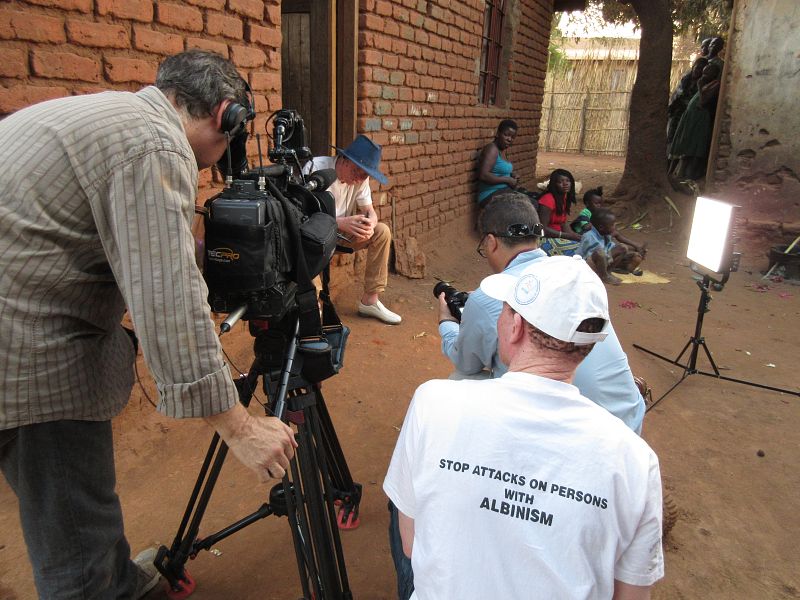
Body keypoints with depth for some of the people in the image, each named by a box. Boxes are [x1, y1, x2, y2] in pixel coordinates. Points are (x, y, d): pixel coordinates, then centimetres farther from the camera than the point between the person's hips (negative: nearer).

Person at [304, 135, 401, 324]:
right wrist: (341, 222, -43)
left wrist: (370, 223, -28)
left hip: (343, 232, 6)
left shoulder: (360, 177, -3)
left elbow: (369, 210, -1)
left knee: (382, 232, -11)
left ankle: (369, 300, -5)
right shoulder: (316, 168, -22)